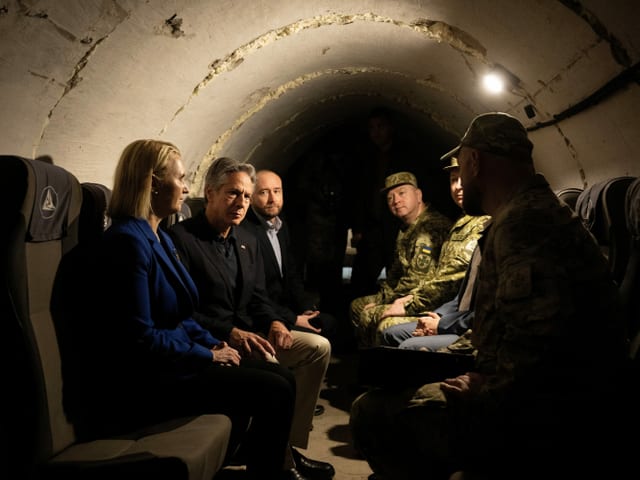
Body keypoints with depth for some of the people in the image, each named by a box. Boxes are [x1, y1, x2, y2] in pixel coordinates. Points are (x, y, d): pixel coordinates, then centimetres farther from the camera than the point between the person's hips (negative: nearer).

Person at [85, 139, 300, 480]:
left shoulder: (159, 237, 12)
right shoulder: (128, 240, -19)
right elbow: (141, 338, -23)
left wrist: (215, 344, 3)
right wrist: (208, 355, -13)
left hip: (172, 361, 10)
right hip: (143, 382, -10)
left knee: (282, 377, 2)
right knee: (274, 391, -15)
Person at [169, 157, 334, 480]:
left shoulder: (248, 241, 13)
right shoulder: (180, 238, -12)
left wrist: (275, 323, -7)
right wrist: (230, 332, -27)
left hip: (247, 335, 8)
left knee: (318, 347, -5)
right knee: (269, 364, -32)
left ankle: (292, 446, 2)